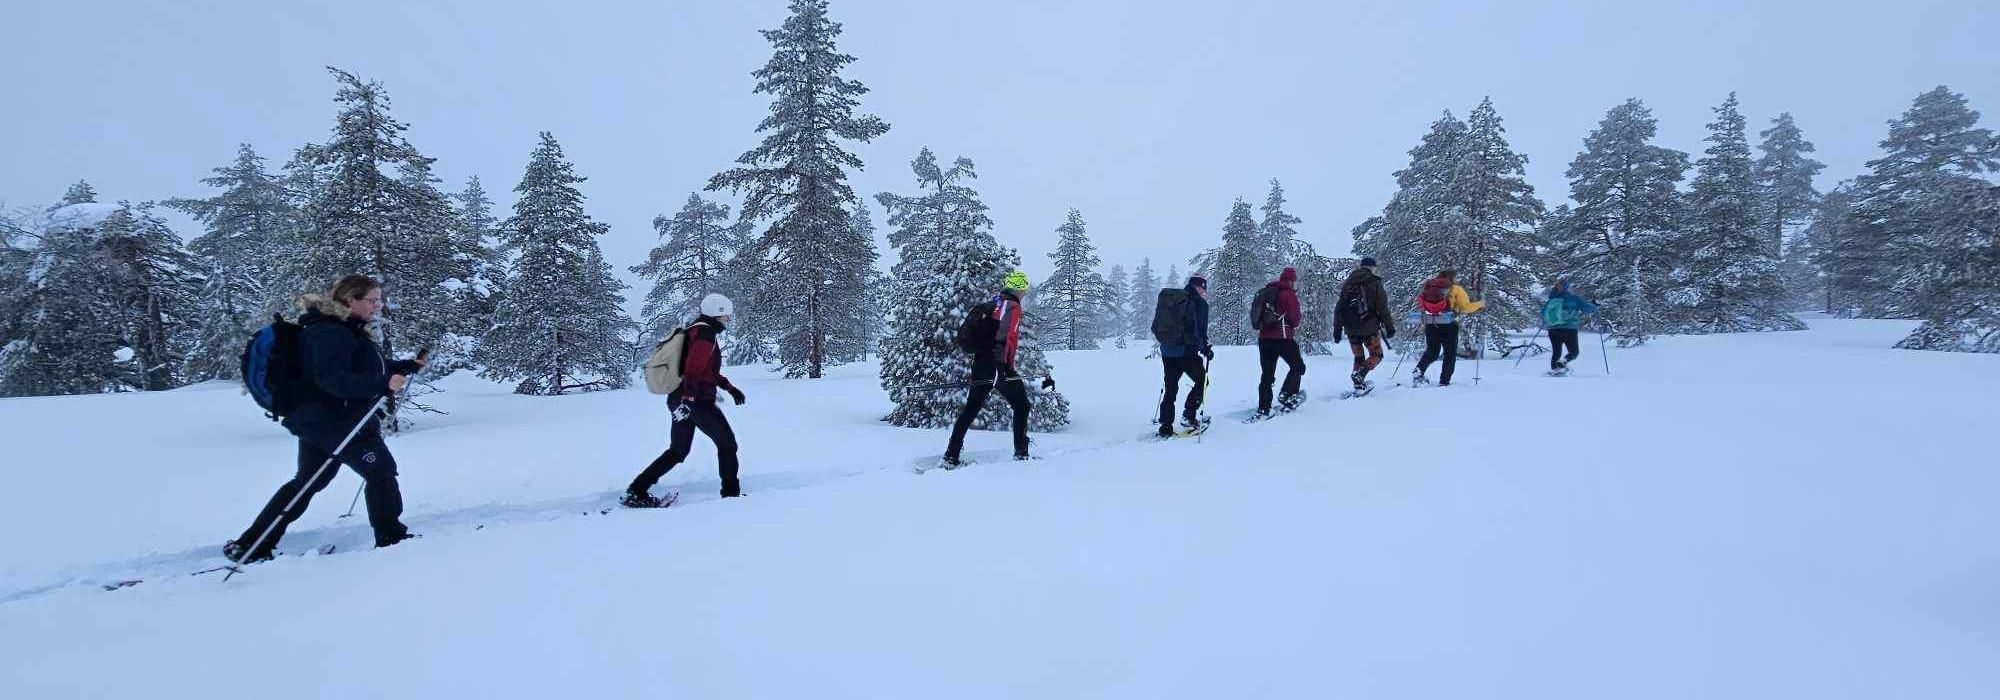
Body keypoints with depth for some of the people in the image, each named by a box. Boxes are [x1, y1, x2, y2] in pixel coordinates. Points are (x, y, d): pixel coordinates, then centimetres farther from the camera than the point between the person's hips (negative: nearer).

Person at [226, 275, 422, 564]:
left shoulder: (349, 330, 14)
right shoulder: (328, 332, -18)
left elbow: (370, 367, 25)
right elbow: (333, 378, -31)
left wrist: (410, 366, 15)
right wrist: (383, 385, -40)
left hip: (319, 420, 11)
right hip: (332, 419, -11)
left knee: (308, 482, 17)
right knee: (380, 468, -6)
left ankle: (250, 545, 24)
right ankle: (391, 537, 2)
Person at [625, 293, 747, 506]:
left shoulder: (697, 329, 21)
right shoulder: (705, 332, -11)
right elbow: (693, 368, -23)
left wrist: (730, 388, 29)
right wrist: (687, 398, -29)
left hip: (681, 399, 10)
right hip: (698, 400, -10)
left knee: (678, 451, 14)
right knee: (727, 443, 3)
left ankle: (637, 491, 9)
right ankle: (731, 493, 6)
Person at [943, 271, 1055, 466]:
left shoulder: (989, 306, 19)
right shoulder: (1013, 307, -5)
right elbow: (1008, 338, -19)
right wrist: (1007, 367, -24)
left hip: (979, 367, 7)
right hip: (998, 367, -7)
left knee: (969, 411, 11)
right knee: (1021, 406, 9)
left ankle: (951, 456, 7)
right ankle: (1021, 452, 6)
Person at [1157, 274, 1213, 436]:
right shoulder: (1199, 303, -5)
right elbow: (1200, 331, -12)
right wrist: (1206, 349, -1)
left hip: (1166, 350, 6)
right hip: (1186, 351, -6)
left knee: (1170, 388, 12)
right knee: (1202, 381, 13)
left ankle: (1165, 426, 8)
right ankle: (1189, 415, 1)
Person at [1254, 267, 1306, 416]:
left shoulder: (1265, 292, 15)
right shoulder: (1289, 294, -6)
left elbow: (1256, 315, 18)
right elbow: (1294, 319, -10)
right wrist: (1301, 317, 13)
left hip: (1264, 338, 6)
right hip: (1283, 338, -6)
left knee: (1267, 375, 9)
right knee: (1298, 367, 12)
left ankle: (1263, 408, 4)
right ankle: (1287, 395, -3)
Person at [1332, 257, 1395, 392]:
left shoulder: (1347, 284, 9)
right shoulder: (1374, 284, -5)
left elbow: (1339, 308, 10)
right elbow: (1383, 308, -7)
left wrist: (1337, 329, 15)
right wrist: (1389, 327, 1)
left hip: (1351, 329, 5)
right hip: (1369, 329, -5)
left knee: (1358, 356, 18)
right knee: (1376, 355, 9)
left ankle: (1359, 385, 11)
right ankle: (1360, 374, -16)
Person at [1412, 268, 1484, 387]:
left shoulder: (1428, 287, 10)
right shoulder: (1456, 289, -2)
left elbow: (1421, 306, 12)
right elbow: (1466, 308, -5)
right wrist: (1480, 304, 11)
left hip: (1430, 324, 4)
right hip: (1448, 325, -4)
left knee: (1432, 351, 15)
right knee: (1450, 354, 9)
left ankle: (1419, 371, -10)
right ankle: (1444, 382, 5)